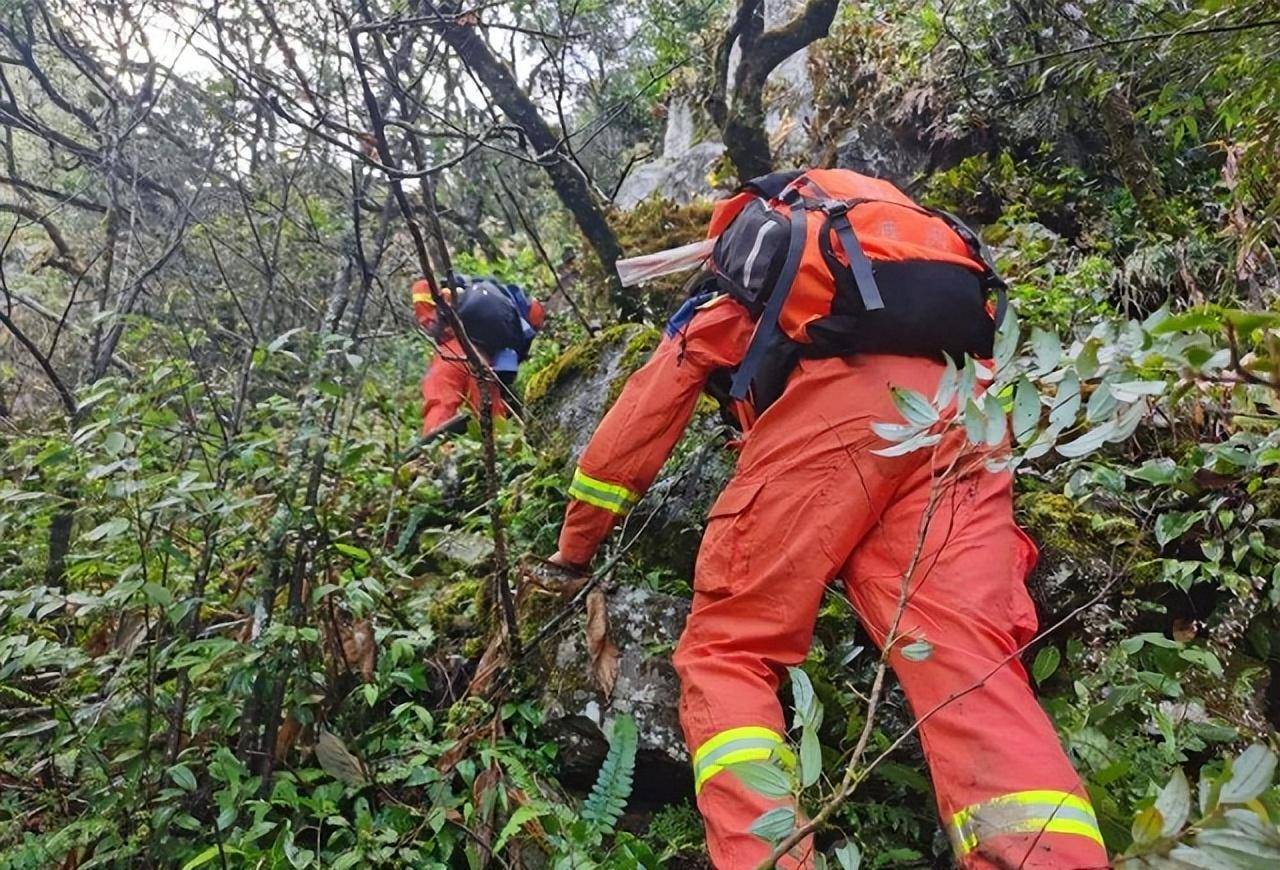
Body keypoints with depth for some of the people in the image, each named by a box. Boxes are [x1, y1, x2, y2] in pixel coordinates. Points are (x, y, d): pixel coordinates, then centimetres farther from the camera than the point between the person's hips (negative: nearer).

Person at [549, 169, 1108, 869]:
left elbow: (634, 430, 30)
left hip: (830, 404, -4)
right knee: (967, 658, -8)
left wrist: (573, 549, 39)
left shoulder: (721, 301, 31)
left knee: (724, 651, 0)